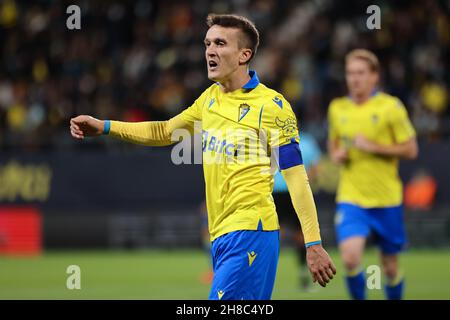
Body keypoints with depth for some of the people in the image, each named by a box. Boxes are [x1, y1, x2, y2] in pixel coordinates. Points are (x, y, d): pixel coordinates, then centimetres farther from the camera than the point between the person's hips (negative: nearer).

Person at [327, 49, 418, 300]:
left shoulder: (390, 107, -5)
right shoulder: (337, 108, 6)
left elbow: (410, 150, -4)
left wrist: (373, 147, -15)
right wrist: (337, 154, 0)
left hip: (386, 198, -2)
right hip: (350, 197, 2)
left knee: (390, 266, 7)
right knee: (350, 258, -18)